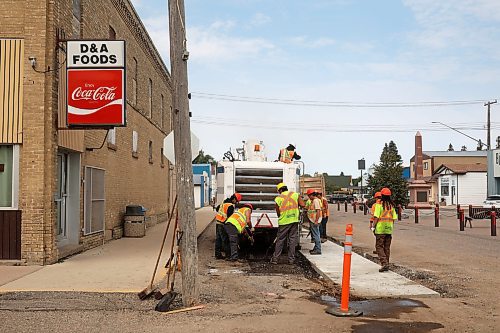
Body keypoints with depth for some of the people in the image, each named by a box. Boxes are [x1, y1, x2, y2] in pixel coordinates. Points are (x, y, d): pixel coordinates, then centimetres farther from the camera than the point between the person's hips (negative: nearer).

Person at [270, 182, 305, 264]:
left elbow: (278, 213, 3)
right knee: (292, 240, 9)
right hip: (294, 220, 2)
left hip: (283, 221, -1)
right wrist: (296, 204, 13)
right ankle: (291, 259, 11)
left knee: (280, 240, 7)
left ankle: (275, 259, 10)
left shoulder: (278, 198, -2)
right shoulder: (296, 195, 3)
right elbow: (303, 205, -6)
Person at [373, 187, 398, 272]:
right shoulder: (391, 205, 7)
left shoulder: (379, 204, -9)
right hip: (389, 229, 5)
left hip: (380, 229, -5)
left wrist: (373, 227, -5)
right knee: (387, 247, 13)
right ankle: (386, 265, 18)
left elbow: (376, 217, -13)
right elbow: (394, 218, 7)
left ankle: (384, 263, -13)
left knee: (379, 246, 1)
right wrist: (391, 227, 17)